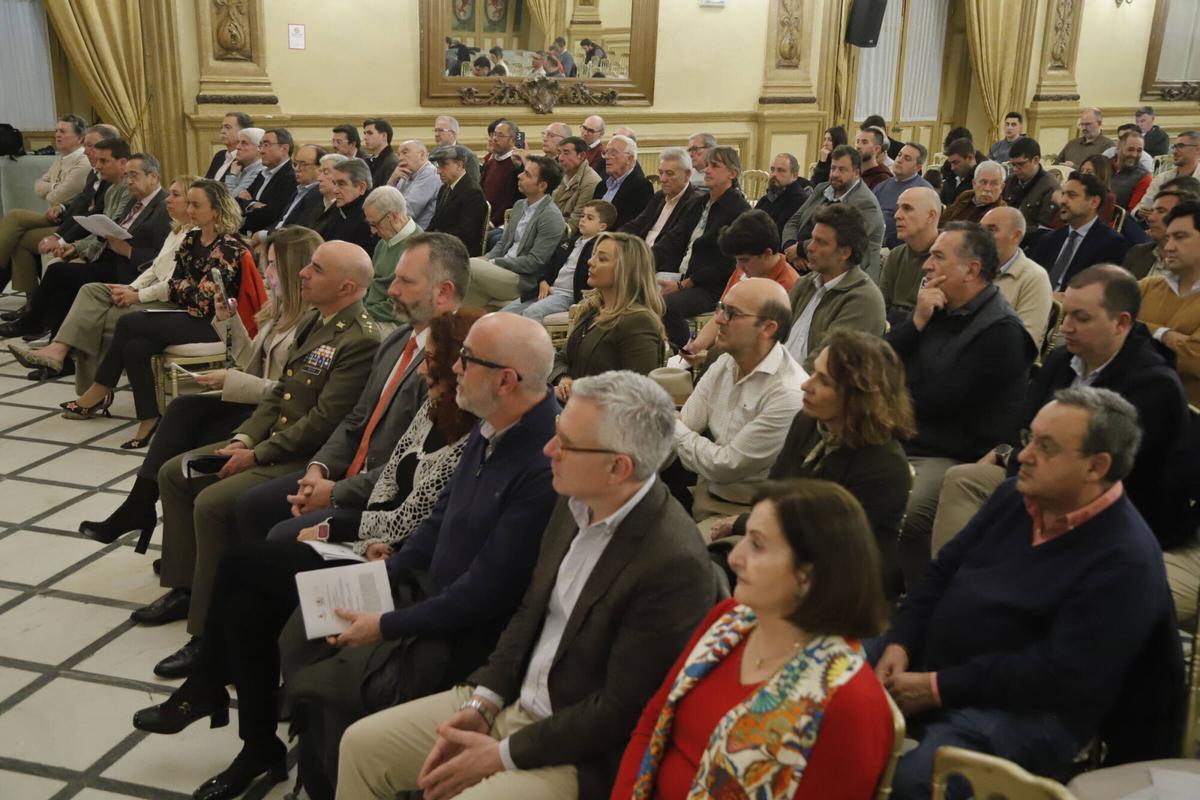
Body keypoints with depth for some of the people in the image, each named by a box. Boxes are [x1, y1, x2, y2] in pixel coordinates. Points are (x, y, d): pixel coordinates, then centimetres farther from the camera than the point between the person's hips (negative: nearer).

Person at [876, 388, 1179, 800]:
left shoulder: (1125, 560, -19)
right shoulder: (1016, 495, 6)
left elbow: (1059, 676, -23)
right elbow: (943, 571, 10)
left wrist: (938, 689, -22)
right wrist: (899, 643, -6)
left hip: (1028, 711, -8)